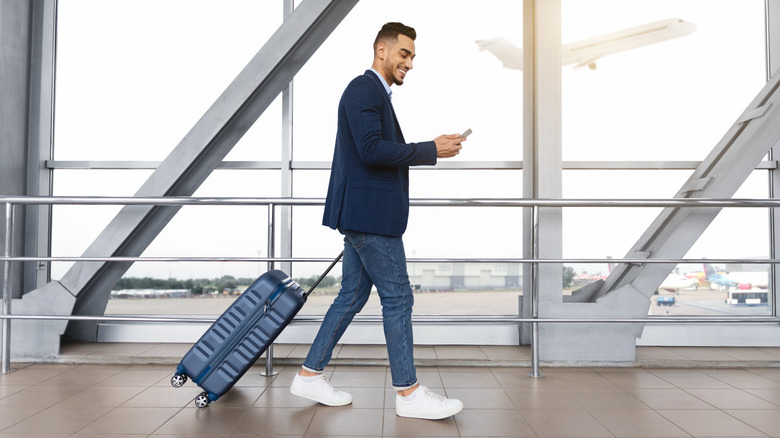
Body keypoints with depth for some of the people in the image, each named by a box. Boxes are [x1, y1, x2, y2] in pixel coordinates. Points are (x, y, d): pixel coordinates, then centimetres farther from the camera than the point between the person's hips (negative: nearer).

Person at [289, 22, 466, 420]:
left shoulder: (376, 94, 22)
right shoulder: (364, 89, -11)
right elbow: (372, 150, -22)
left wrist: (430, 150, 14)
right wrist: (432, 149, -17)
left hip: (365, 214, 11)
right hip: (369, 213, -11)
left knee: (352, 296, 14)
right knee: (397, 298, -3)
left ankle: (309, 375, 23)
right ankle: (408, 392, 8)